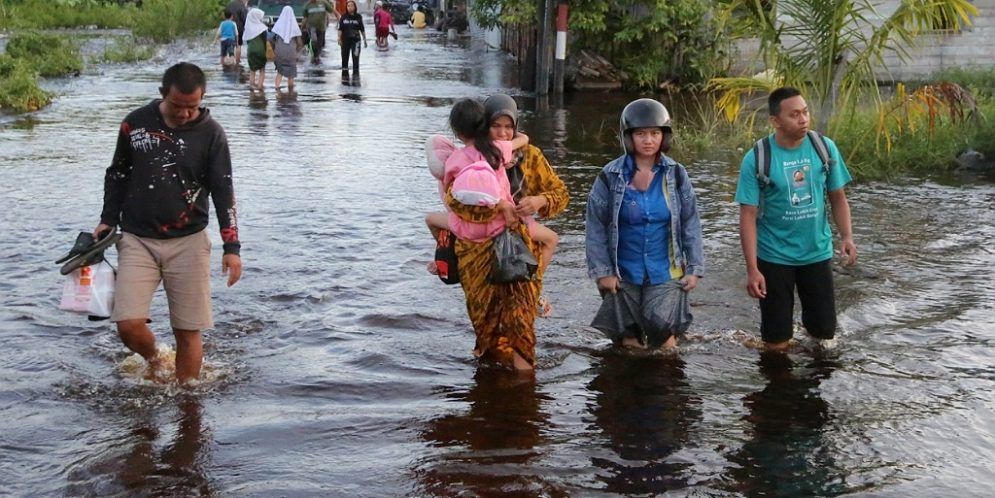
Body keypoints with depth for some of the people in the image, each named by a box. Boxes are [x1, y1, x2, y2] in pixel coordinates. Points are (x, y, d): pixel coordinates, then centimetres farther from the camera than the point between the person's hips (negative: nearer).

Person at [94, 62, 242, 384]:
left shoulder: (210, 133, -3)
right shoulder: (135, 124, 1)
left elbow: (224, 191, -2)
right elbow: (117, 175, 14)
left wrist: (232, 247, -8)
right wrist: (108, 221, 7)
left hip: (189, 241, -1)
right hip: (137, 239, 1)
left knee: (188, 332, -1)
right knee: (129, 325, -11)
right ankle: (152, 360, 21)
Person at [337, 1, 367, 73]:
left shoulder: (358, 17, 0)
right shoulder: (344, 17, 0)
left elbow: (362, 29, 6)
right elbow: (340, 29, 0)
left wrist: (364, 39, 8)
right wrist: (339, 39, -10)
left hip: (355, 40, -1)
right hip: (345, 40, 2)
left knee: (355, 56, -11)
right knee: (345, 56, 10)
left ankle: (356, 72, -7)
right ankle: (344, 71, 23)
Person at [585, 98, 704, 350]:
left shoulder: (676, 175, -2)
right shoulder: (610, 177, -6)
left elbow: (691, 224, 1)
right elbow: (595, 227, -5)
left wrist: (694, 268, -3)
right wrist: (602, 272, -7)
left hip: (666, 274, 0)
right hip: (624, 276, 0)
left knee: (661, 327, -21)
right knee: (630, 344, 10)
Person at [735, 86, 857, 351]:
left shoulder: (825, 147, -5)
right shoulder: (756, 159, -15)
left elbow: (838, 197, 5)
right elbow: (748, 216, -13)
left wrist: (846, 236, -11)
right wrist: (752, 269, -18)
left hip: (817, 252, 3)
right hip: (774, 257, -3)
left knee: (824, 332, 12)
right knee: (777, 341, 6)